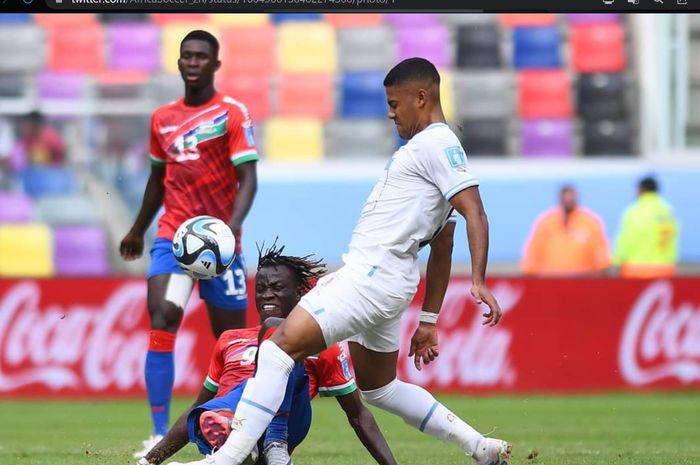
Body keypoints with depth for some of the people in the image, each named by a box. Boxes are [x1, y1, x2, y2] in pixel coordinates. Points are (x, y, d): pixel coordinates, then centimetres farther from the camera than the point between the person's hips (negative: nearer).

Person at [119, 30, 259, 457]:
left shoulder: (232, 114, -5)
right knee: (162, 322, -17)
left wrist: (230, 229, -28)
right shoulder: (162, 119, 10)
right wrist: (138, 231, 32)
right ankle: (161, 436, -19)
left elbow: (248, 180, -12)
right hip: (173, 237, 3)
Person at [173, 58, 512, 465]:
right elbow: (443, 245, 24)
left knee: (279, 348, -16)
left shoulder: (436, 144, -9)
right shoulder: (434, 147, 22)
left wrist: (479, 282, -31)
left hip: (371, 274, -11)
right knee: (379, 387, 23)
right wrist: (429, 320, 25)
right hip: (377, 277, 11)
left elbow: (475, 213, -21)